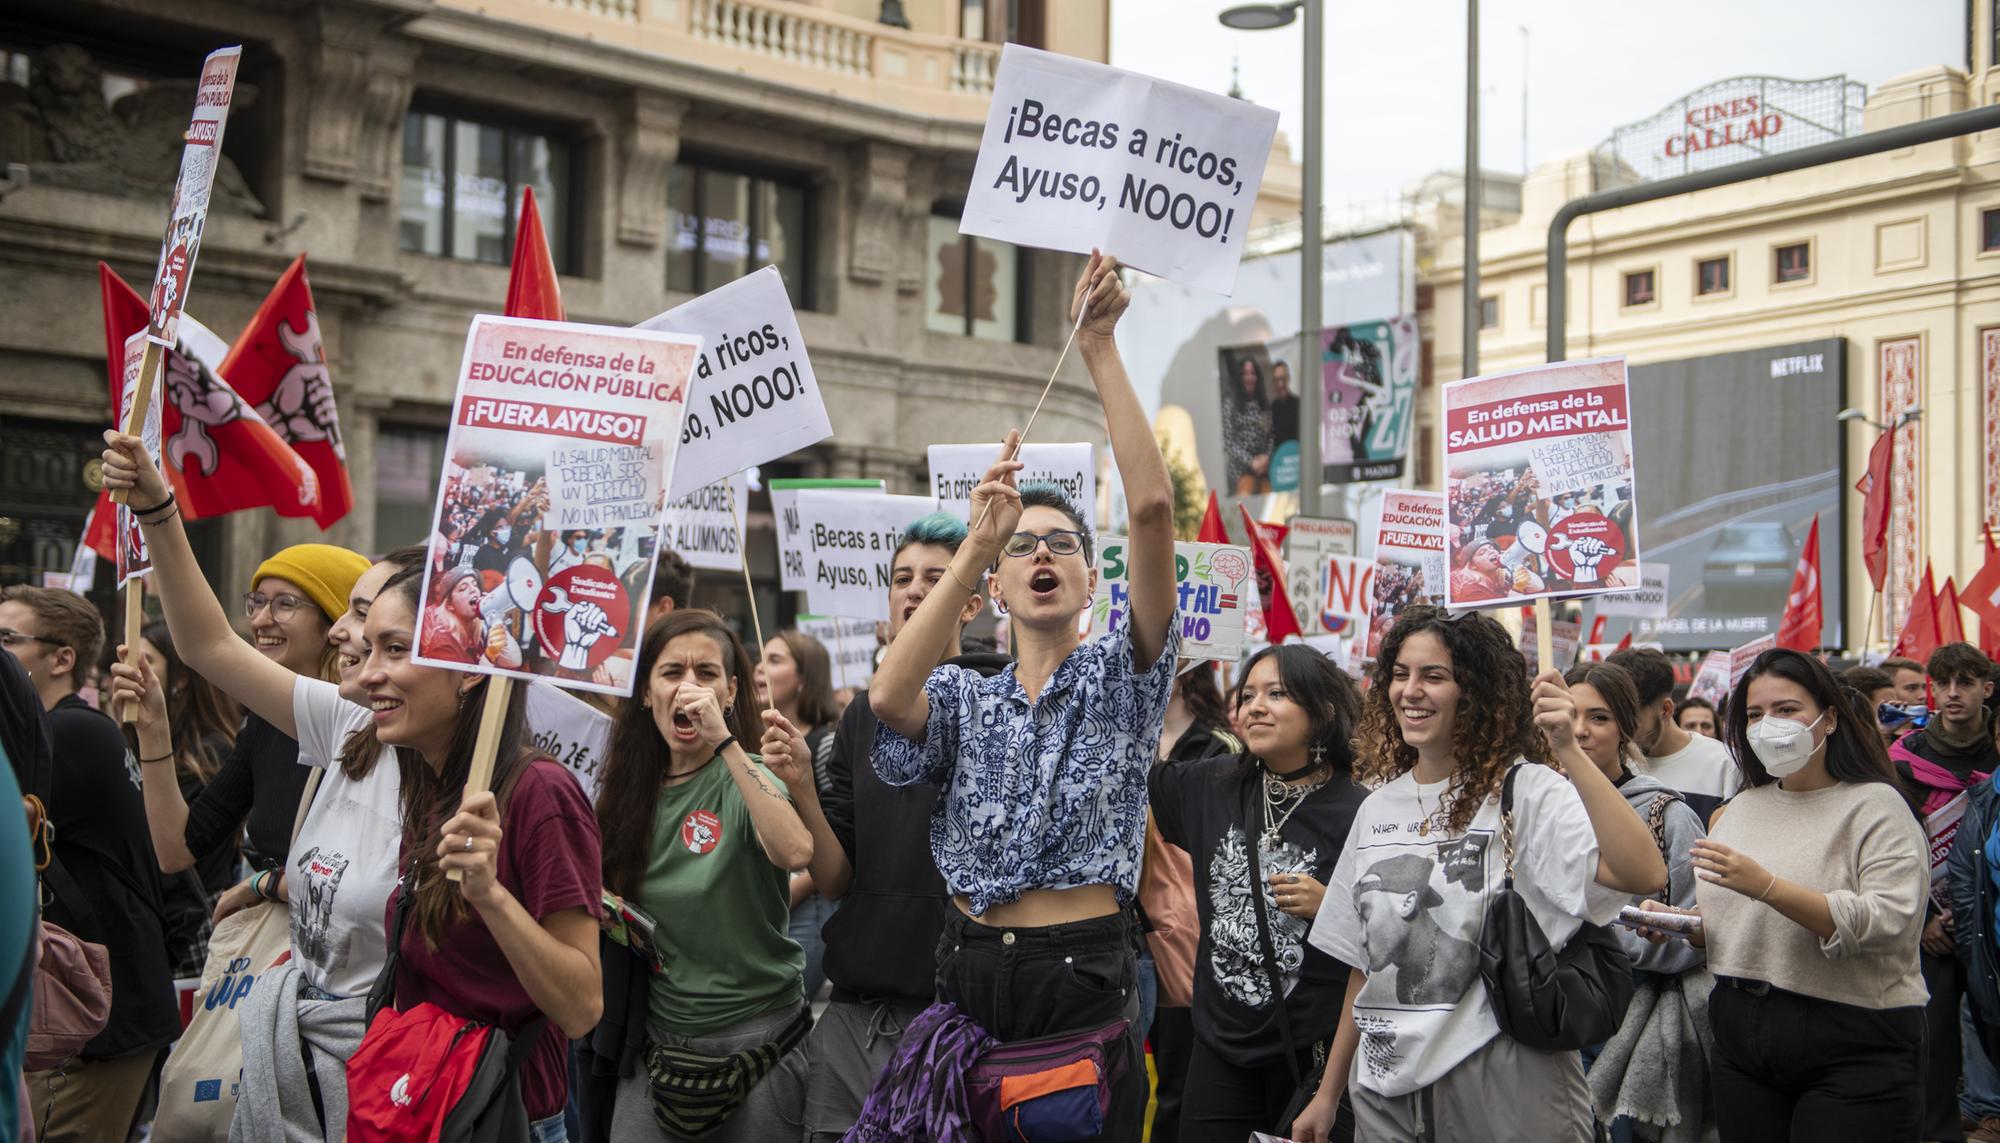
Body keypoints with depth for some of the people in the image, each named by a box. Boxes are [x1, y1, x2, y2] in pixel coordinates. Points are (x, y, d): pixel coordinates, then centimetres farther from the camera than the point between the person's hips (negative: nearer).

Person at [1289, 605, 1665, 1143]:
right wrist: (1329, 1093, 15)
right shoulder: (1378, 809, 8)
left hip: (1504, 1091, -5)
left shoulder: (1525, 792, -10)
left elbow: (1644, 876, -27)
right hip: (1386, 1090, 5)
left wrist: (1569, 752, -32)